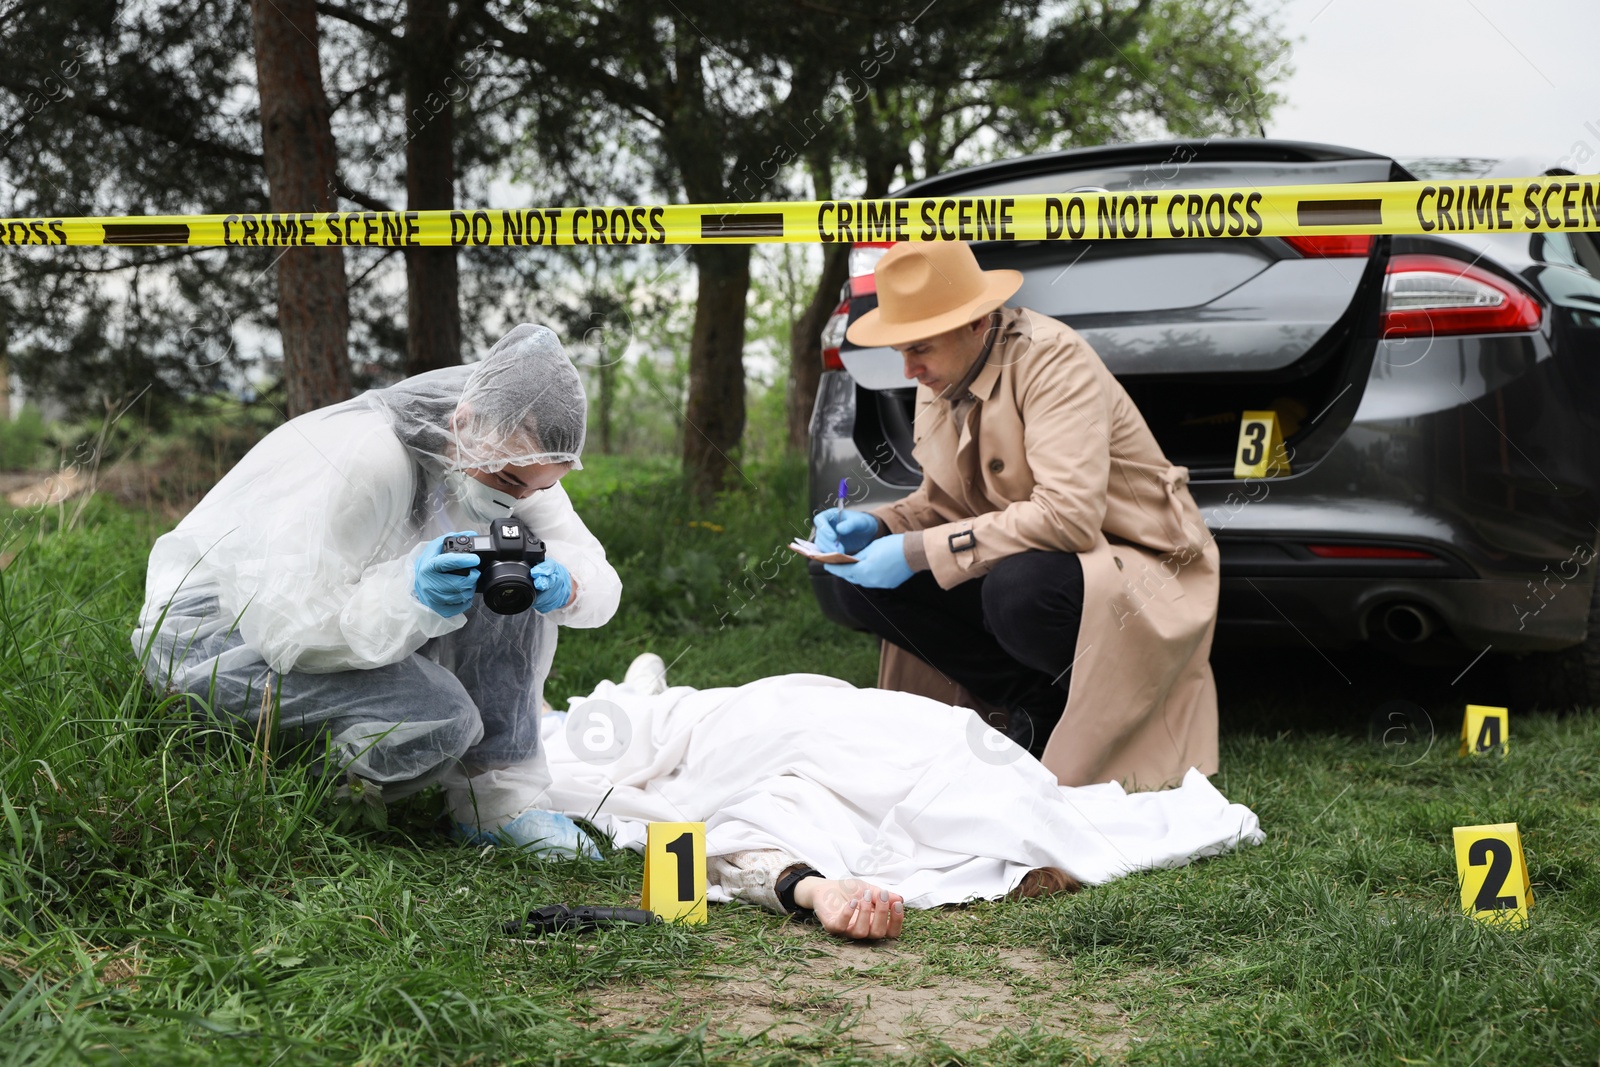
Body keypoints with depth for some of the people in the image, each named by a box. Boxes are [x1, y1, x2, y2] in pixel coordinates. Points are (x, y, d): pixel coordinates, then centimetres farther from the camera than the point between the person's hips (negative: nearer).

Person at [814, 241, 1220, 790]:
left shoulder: (1052, 358, -22)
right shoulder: (940, 381, 2)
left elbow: (1069, 514, -32)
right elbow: (946, 502, 12)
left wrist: (920, 552, -32)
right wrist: (877, 525, -11)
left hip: (1136, 572, -8)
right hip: (1025, 561, 8)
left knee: (1020, 586, -39)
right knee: (858, 579, -8)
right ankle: (1037, 705, -2)